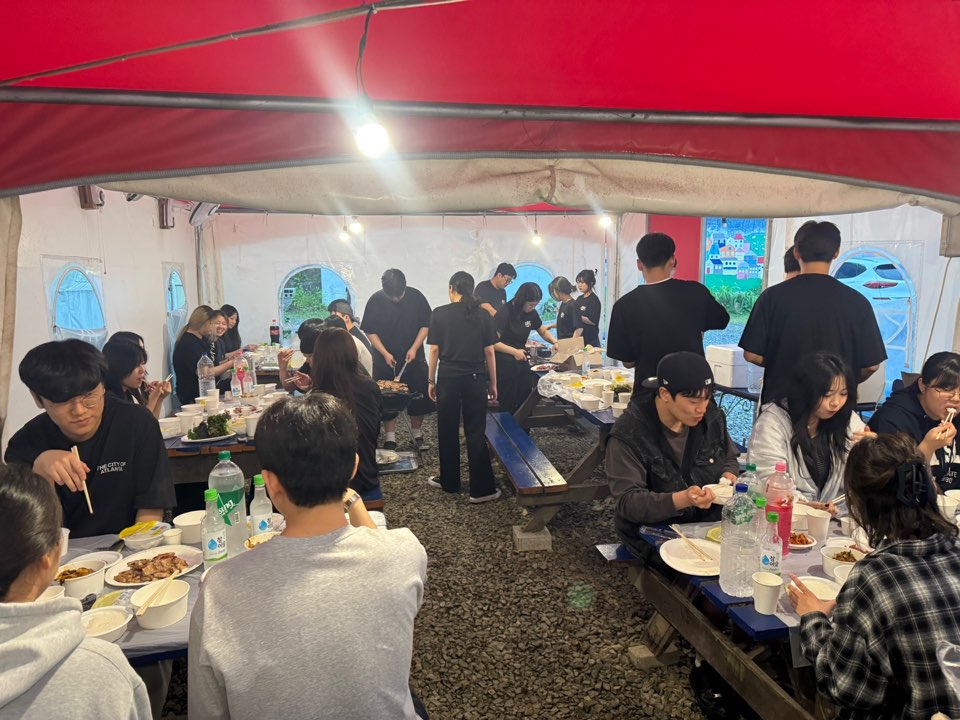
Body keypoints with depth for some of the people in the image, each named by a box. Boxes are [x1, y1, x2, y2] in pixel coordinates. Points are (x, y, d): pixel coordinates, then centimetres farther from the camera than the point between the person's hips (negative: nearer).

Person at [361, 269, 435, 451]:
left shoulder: (416, 296, -7)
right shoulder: (375, 301, -10)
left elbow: (426, 325, -1)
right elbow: (370, 331, -5)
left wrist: (414, 348, -11)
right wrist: (385, 354, -14)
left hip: (413, 357, 1)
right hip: (385, 359, -1)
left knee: (419, 396, 5)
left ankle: (417, 435, 21)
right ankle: (390, 439, 14)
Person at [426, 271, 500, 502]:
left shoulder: (440, 314, -2)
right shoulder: (483, 315, 1)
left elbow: (434, 350, -2)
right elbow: (489, 352, 2)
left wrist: (431, 381, 7)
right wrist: (493, 383, 10)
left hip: (448, 378, -1)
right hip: (475, 379, 1)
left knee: (448, 432, 13)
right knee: (476, 433, 4)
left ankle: (449, 481, 26)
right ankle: (482, 489, 4)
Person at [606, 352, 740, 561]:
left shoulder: (712, 416, -1)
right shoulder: (628, 434, -19)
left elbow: (729, 458, 18)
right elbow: (627, 502, -22)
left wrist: (729, 474, -7)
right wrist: (681, 500, -37)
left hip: (712, 525, 5)